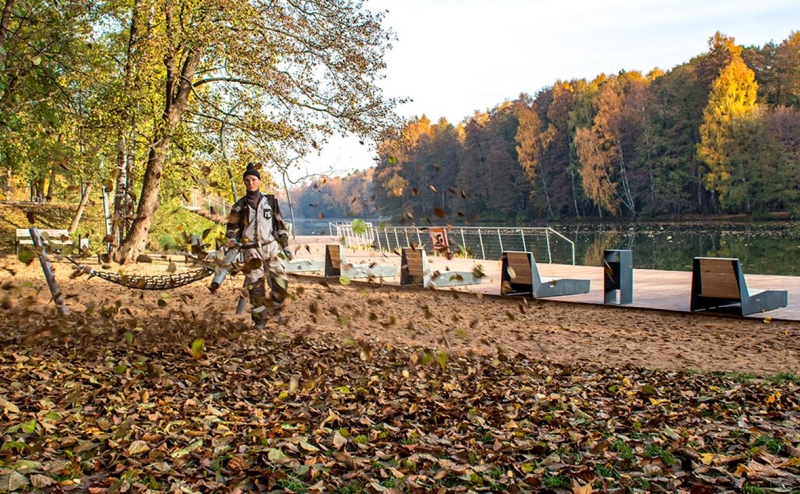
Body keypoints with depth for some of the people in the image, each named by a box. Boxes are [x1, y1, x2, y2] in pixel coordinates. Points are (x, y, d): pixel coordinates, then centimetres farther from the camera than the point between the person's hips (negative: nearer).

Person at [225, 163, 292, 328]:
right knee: (255, 288, -2)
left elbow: (280, 225, 10)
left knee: (280, 282, -3)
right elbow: (232, 228, 8)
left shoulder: (270, 201, 6)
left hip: (271, 248, 1)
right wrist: (231, 242, -11)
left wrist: (285, 246, 7)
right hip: (251, 251, -1)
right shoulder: (239, 206, 4)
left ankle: (276, 310, 21)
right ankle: (260, 319, 11)